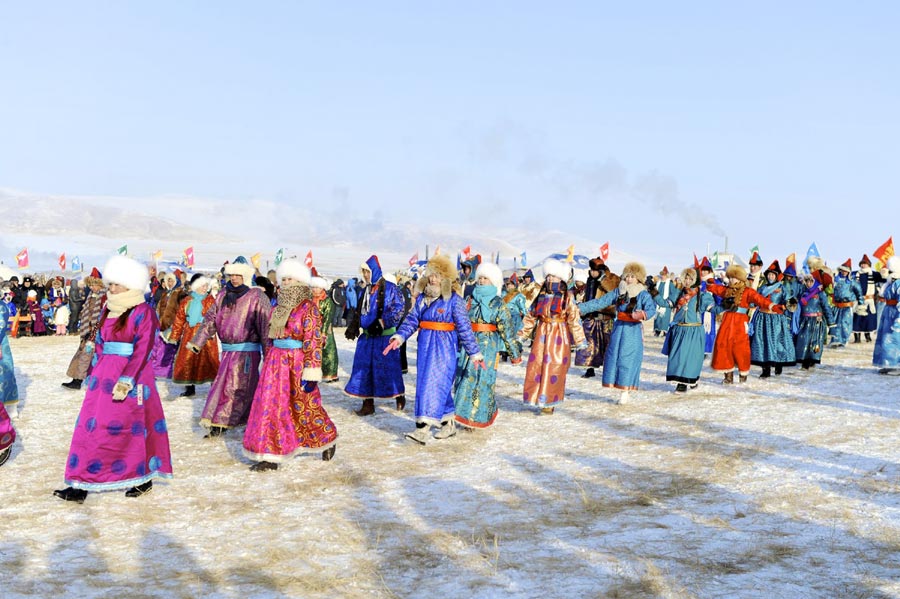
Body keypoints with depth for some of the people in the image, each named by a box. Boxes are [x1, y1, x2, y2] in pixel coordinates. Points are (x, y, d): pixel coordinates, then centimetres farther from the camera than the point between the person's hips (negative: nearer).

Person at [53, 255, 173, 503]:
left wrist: (126, 381, -22)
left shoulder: (143, 313, -10)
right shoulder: (108, 311, 14)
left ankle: (143, 478, 15)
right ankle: (81, 484, 10)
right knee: (91, 424, 4)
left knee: (131, 426, -1)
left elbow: (142, 351, -16)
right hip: (104, 374, 8)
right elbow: (100, 344, 20)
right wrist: (94, 374, 16)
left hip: (129, 376, -7)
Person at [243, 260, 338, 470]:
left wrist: (311, 371, -20)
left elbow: (313, 340, -16)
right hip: (276, 362, 7)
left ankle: (328, 440, 28)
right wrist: (268, 361, 19)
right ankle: (270, 456, 7)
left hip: (297, 363, -7)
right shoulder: (278, 307, 13)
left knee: (304, 406, 4)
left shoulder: (307, 307, -10)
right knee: (271, 405, 2)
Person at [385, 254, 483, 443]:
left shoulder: (454, 300, -8)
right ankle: (449, 424, 24)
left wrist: (474, 353, -8)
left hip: (444, 348, -6)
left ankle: (423, 429, -14)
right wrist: (399, 337, -7)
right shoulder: (422, 297, 10)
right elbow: (411, 319, 9)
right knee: (438, 386, 12)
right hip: (425, 346, 6)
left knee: (434, 384, -11)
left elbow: (464, 327, -8)